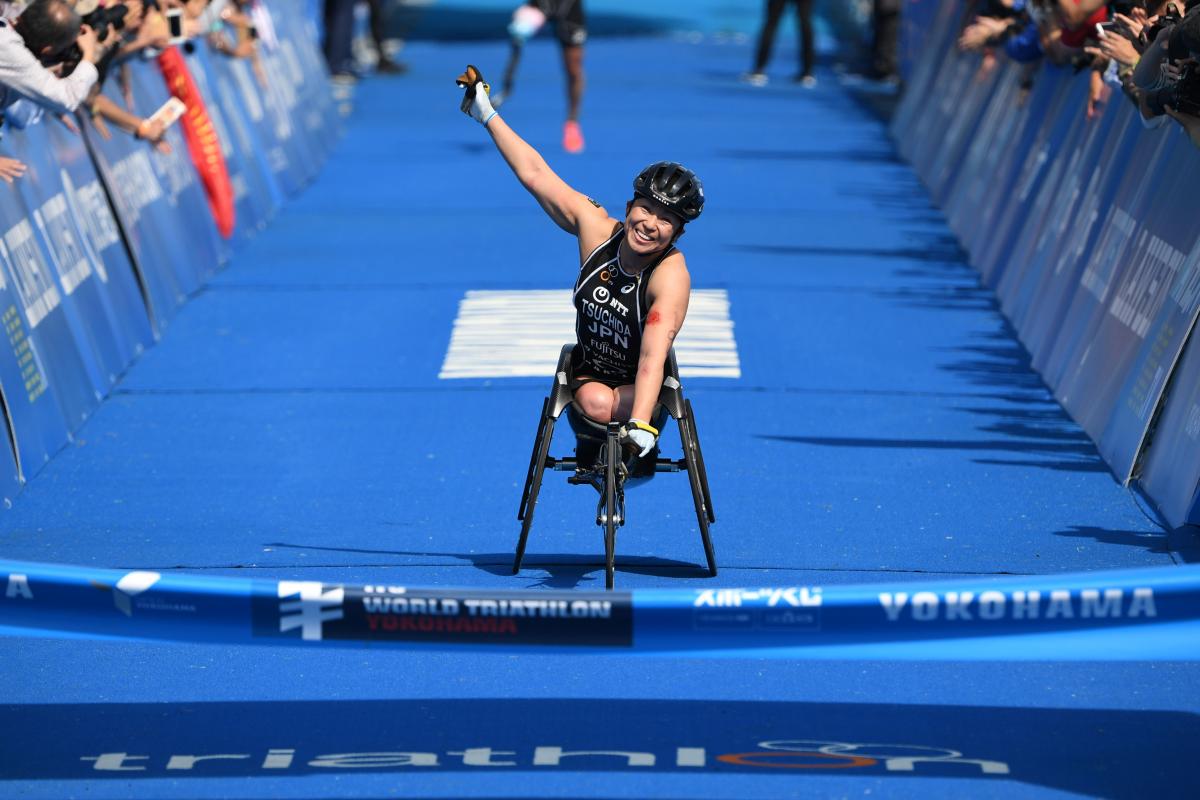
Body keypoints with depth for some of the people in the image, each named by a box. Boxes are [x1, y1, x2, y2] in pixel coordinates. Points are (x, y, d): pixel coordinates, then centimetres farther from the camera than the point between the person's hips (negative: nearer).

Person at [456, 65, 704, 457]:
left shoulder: (671, 275, -28)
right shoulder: (596, 227, -14)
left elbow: (653, 357, -41)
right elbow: (535, 175, -2)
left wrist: (640, 426, -55)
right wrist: (487, 116, 5)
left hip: (640, 391, -3)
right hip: (588, 375, 3)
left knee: (606, 405, -35)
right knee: (595, 403, -31)